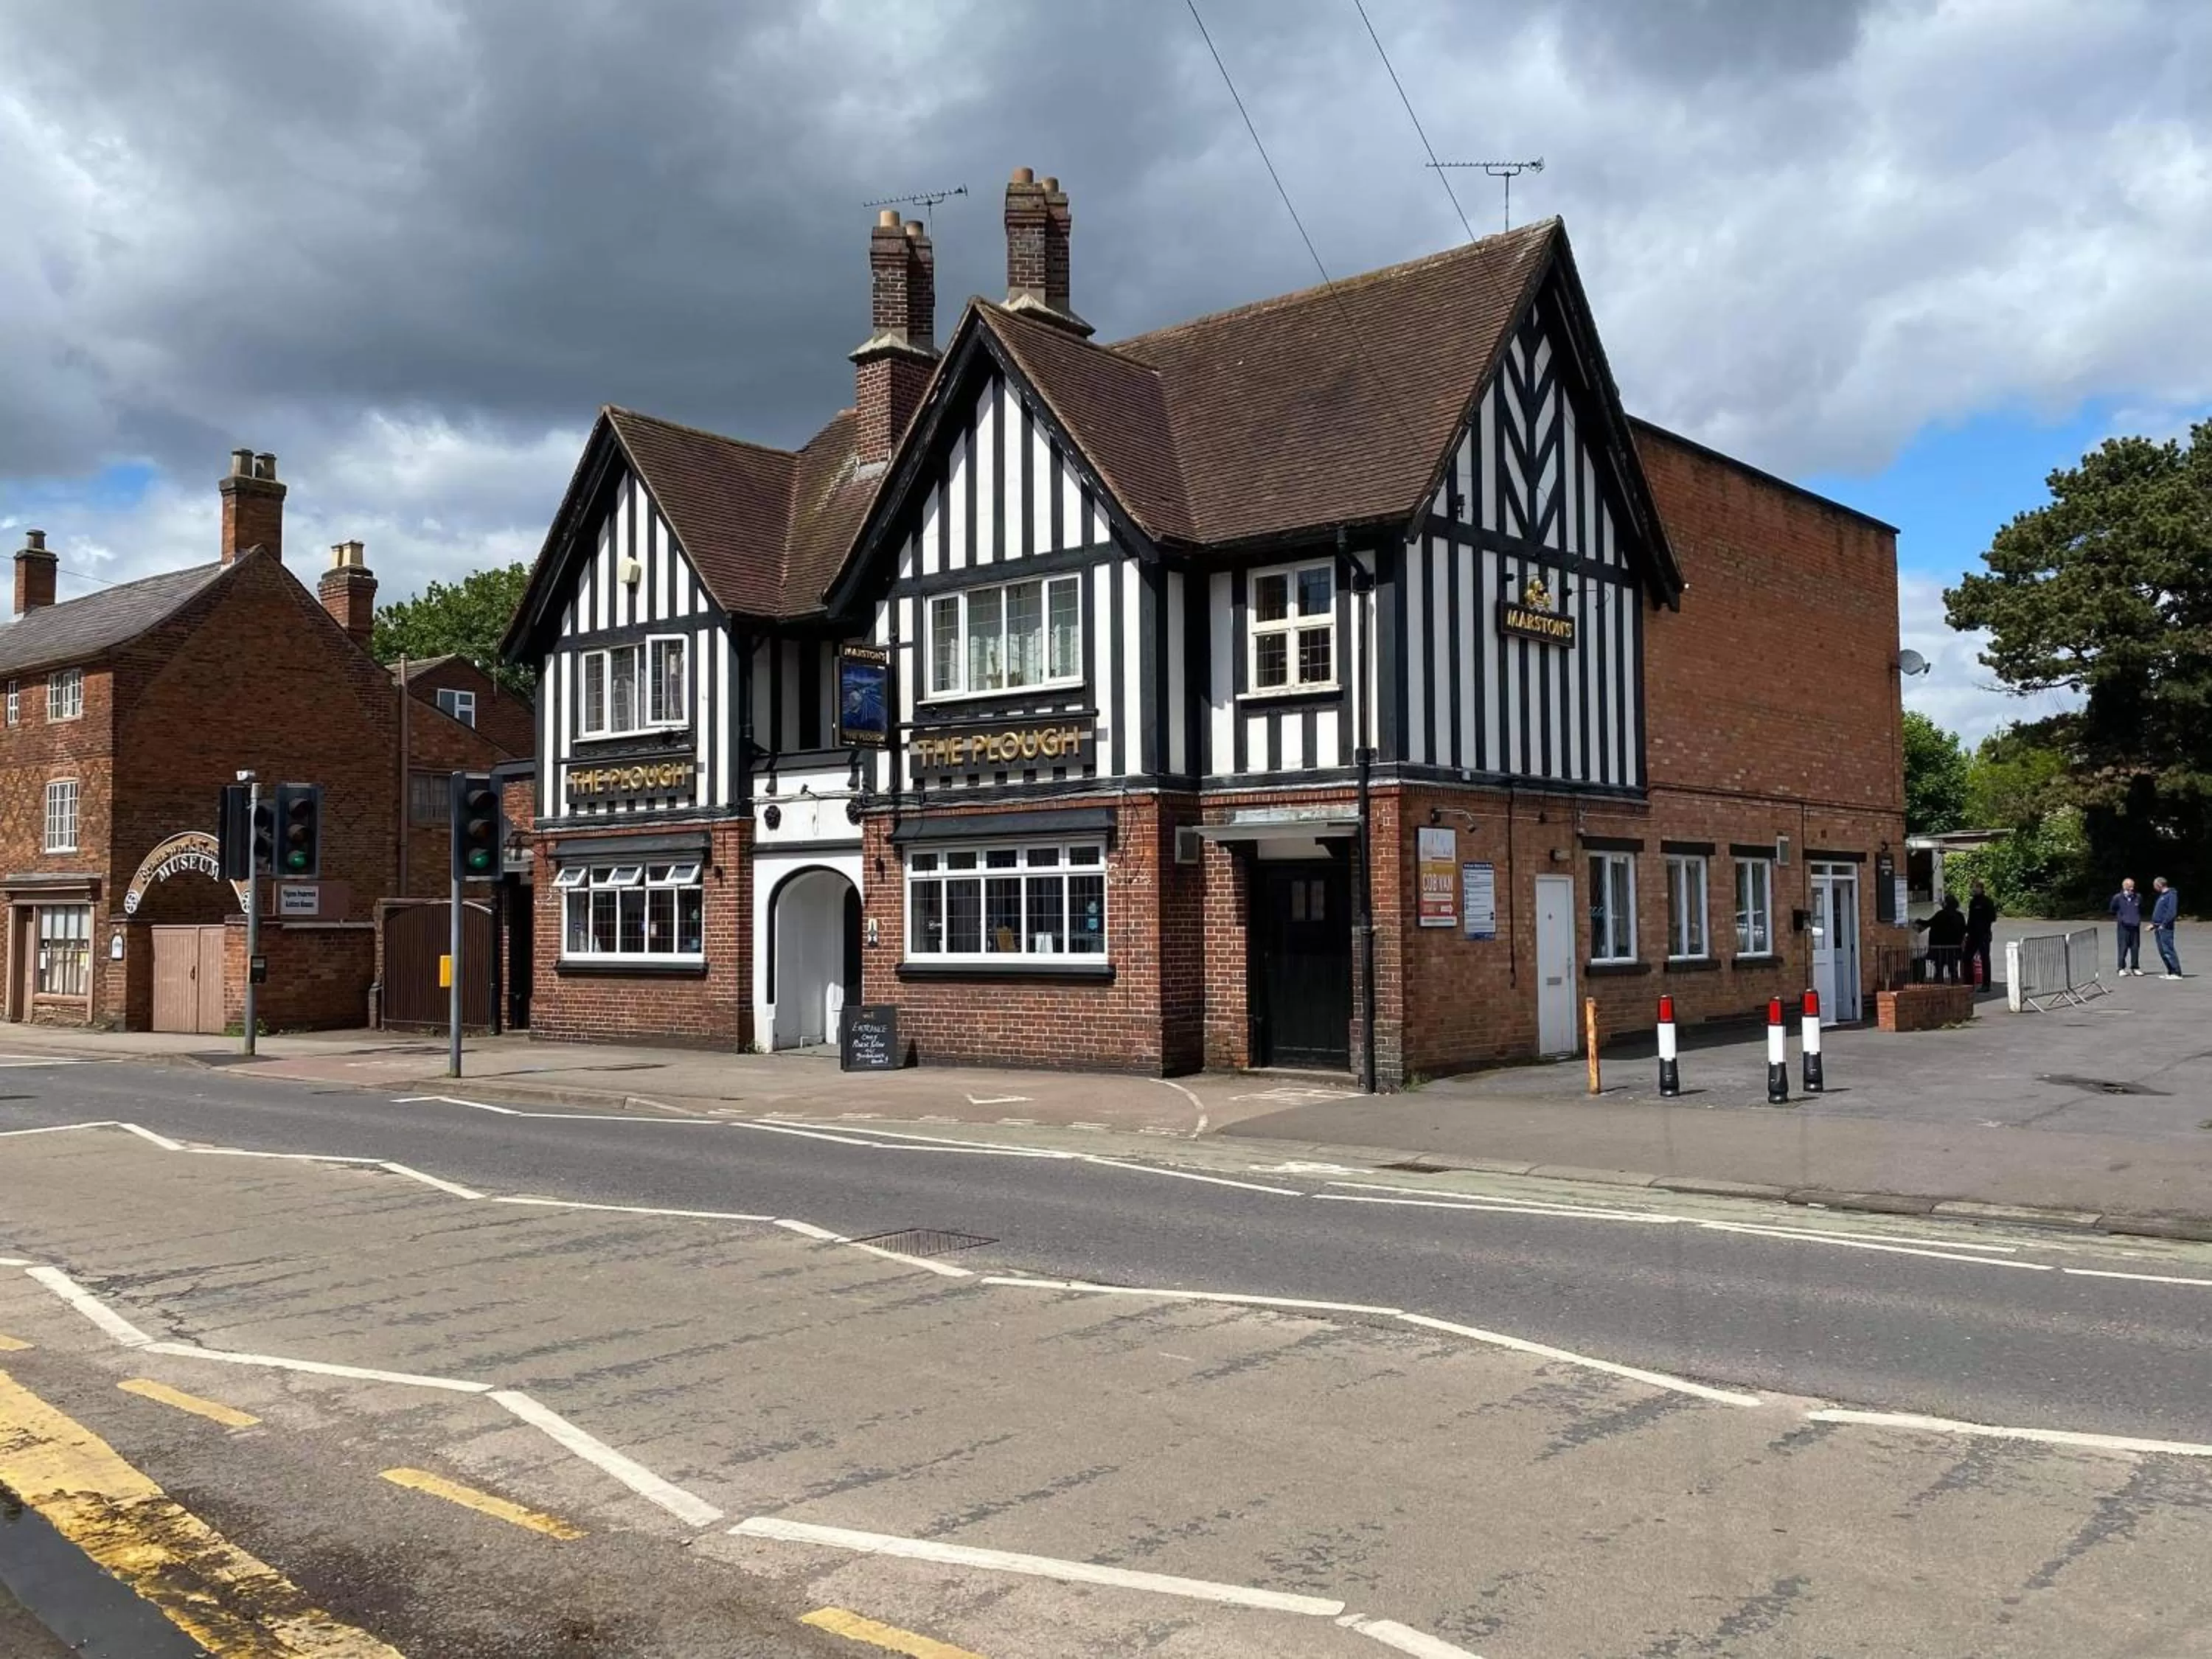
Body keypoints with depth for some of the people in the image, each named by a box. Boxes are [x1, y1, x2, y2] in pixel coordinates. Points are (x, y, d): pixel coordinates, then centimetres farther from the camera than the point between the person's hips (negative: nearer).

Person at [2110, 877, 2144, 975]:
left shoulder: (2138, 897, 5)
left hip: (2135, 926, 3)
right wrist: (2120, 918, 3)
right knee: (2123, 947, -4)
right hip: (2124, 926, -3)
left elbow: (2141, 909, 21)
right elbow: (2112, 909, 8)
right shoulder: (2118, 898, -5)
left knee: (2135, 947, 7)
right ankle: (2121, 968, 3)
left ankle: (2135, 968, 15)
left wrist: (2138, 919, 13)